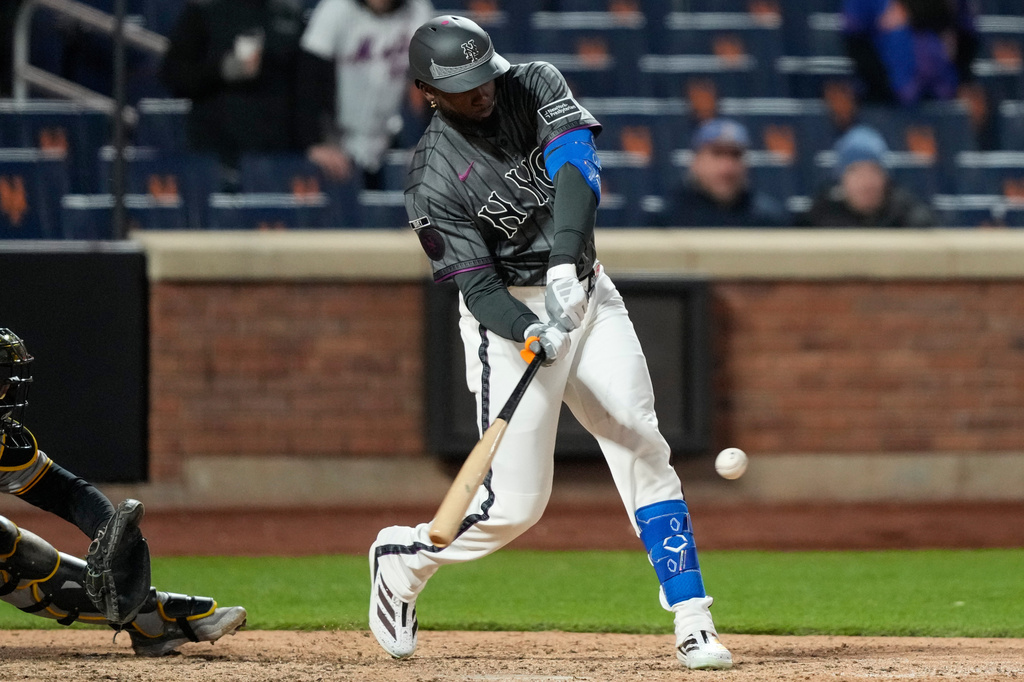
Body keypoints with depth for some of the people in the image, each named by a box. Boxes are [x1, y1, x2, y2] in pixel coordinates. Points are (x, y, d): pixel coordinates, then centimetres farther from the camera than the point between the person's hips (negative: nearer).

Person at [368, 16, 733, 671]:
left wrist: (565, 262, -37)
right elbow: (479, 287, -17)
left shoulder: (537, 86, -5)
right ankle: (402, 558, 21)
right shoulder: (435, 182, -15)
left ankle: (693, 623, -11)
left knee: (642, 445, -11)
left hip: (585, 293, 4)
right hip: (510, 313, -4)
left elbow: (577, 163, -22)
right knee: (515, 502, -7)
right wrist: (532, 333, -38)